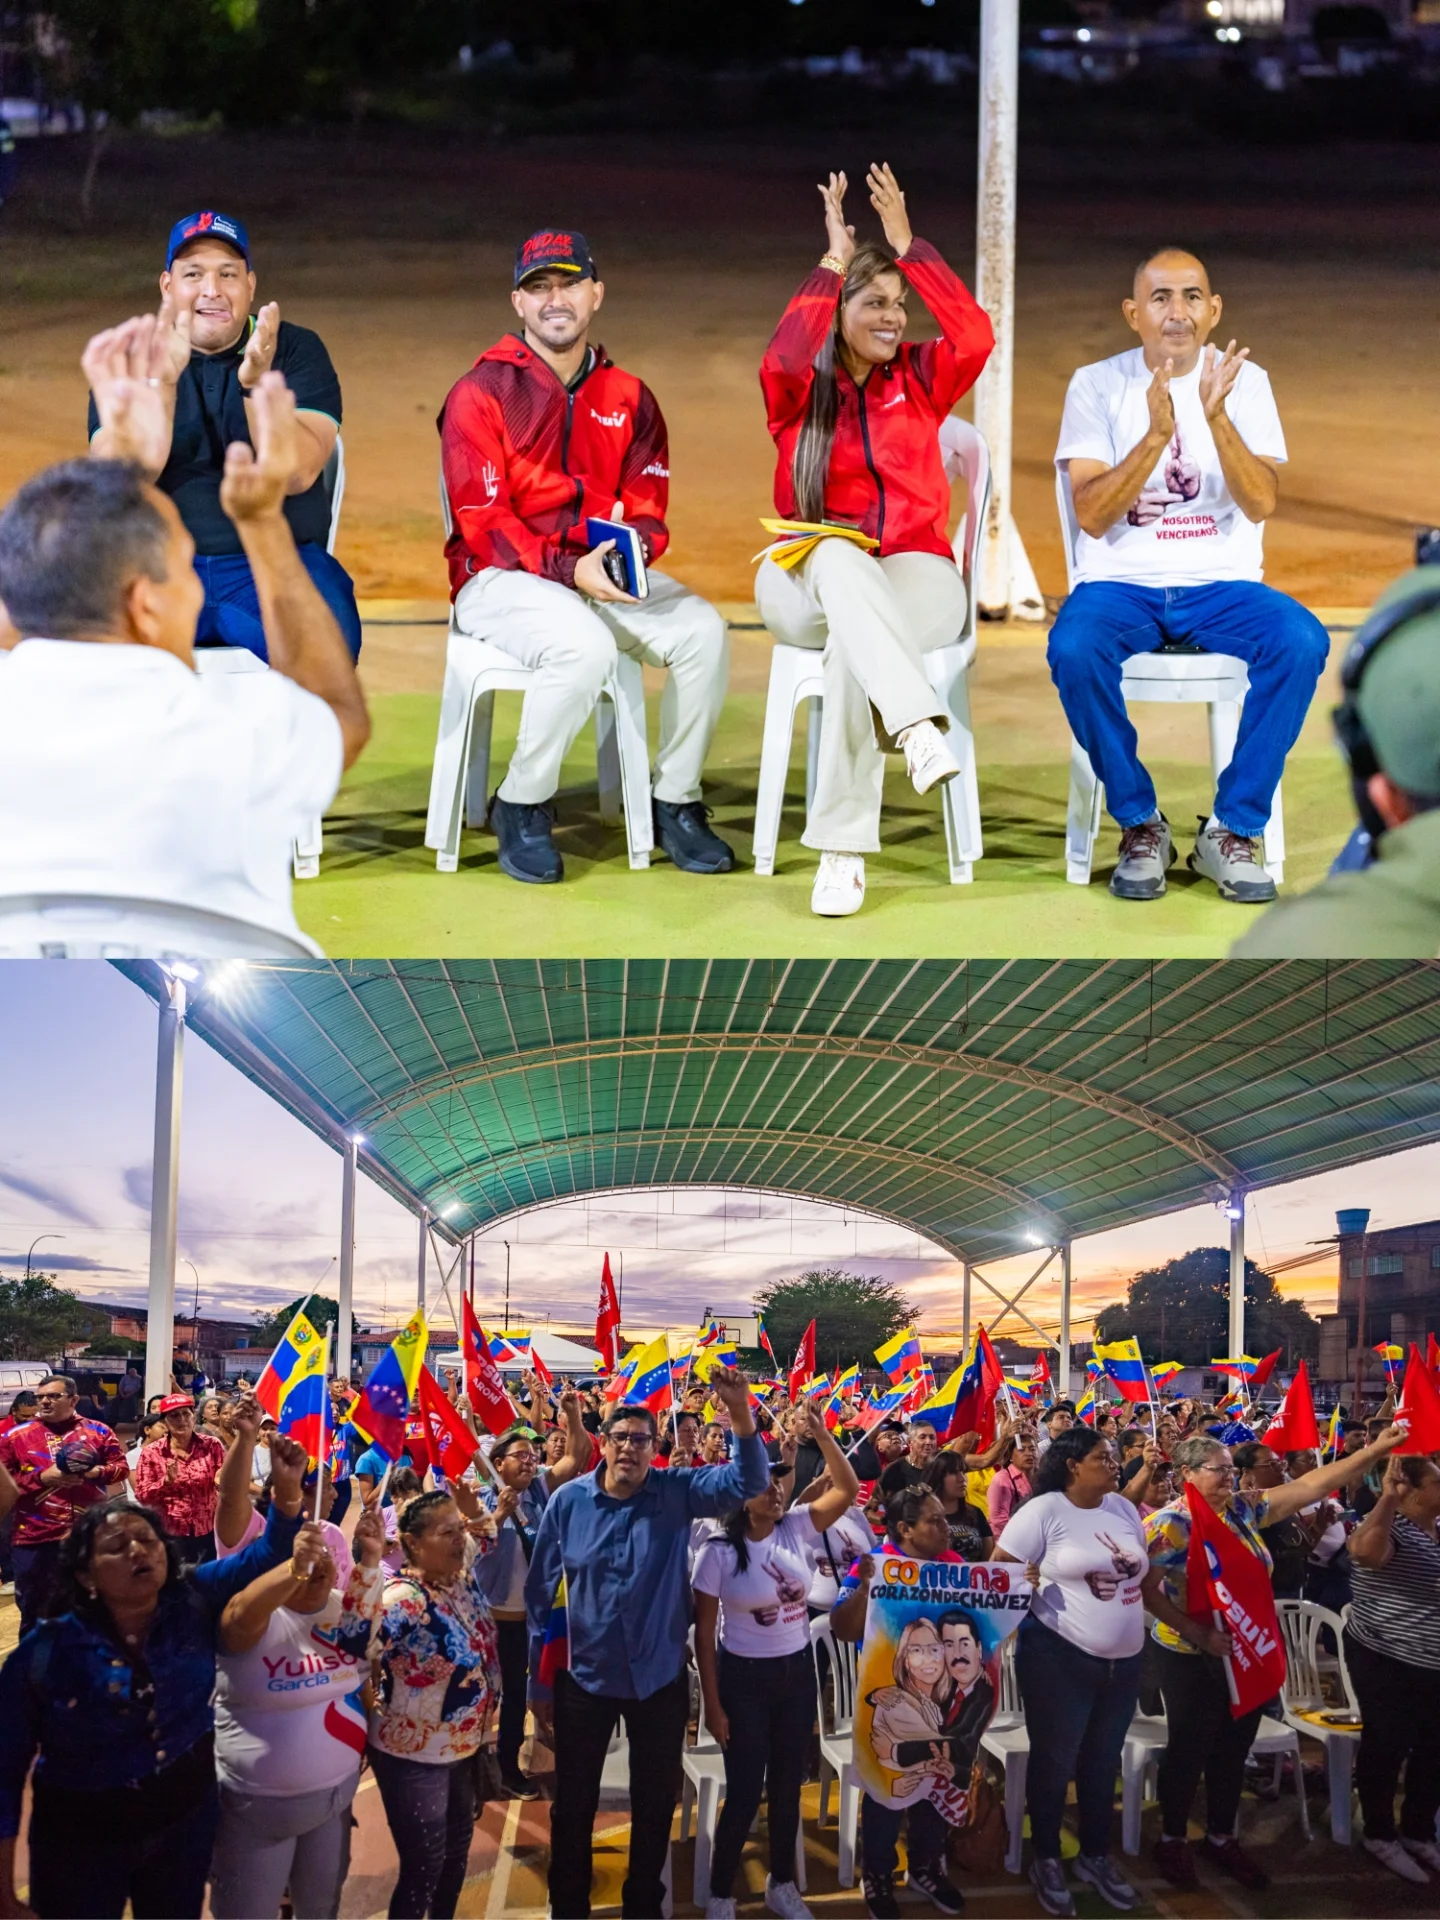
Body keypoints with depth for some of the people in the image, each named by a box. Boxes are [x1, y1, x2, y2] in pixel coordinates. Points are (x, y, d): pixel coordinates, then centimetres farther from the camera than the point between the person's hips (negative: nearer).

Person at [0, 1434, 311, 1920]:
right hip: (81, 1845, -3)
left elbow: (268, 1553, -7)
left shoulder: (193, 1603, -10)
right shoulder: (45, 1653, -18)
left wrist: (288, 1486, -28)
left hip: (186, 1823, 3)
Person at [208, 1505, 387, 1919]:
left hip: (334, 1795, 6)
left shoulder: (345, 1609, 2)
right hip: (258, 1805, -6)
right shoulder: (259, 1619, -19)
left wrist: (371, 1557, -17)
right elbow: (238, 1616, -38)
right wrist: (295, 1564, -49)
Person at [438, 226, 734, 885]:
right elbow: (481, 520, -13)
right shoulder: (480, 393, -6)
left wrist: (631, 547, -17)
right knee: (585, 645, -35)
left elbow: (647, 512, 9)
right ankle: (521, 806, -14)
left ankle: (674, 802, -2)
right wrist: (567, 570, -26)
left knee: (703, 630, -20)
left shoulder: (630, 399, 11)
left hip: (605, 573, 5)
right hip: (500, 578, -5)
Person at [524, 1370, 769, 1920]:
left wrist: (739, 1412, -38)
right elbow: (540, 1593, -4)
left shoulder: (678, 1493, -6)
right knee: (573, 1805, 12)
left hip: (659, 1679, 1)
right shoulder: (569, 1501, -8)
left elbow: (748, 1481, -19)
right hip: (584, 1679, -1)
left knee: (656, 1803, 15)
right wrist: (539, 1684, -3)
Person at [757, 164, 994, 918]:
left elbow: (975, 337, -10)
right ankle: (917, 724, -56)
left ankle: (843, 847, -37)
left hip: (915, 577, 1)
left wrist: (907, 247, -8)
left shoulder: (919, 379, 11)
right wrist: (833, 260, -12)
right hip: (805, 583, 0)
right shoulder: (798, 392, 6)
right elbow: (783, 357, -19)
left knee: (853, 642, -35)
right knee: (842, 559, -39)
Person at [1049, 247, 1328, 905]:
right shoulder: (1097, 384, 1)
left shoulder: (1245, 381, 5)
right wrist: (1157, 433, -22)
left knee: (1303, 641, -30)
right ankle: (1139, 821, -12)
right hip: (1120, 582, -1)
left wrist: (1216, 416, -22)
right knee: (1073, 648, -34)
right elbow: (1092, 517, -9)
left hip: (1222, 584, 1)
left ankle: (1232, 828, -15)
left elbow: (1261, 504, -8)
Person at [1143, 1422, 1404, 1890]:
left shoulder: (1244, 1509, 1)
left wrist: (1374, 1452, -9)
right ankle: (1172, 1840, 24)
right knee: (1189, 1750, 6)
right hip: (1193, 1659, -6)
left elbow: (1310, 1486, -1)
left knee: (1233, 1750, 15)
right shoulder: (1168, 1524, -16)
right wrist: (1196, 1634, -25)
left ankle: (1221, 1838, 31)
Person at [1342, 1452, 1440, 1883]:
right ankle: (1380, 1835, 17)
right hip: (1387, 1661, -7)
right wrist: (1387, 1496, -40)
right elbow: (1364, 1551, -39)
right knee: (1387, 1746, 3)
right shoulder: (1391, 1527, -16)